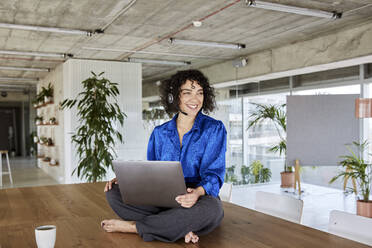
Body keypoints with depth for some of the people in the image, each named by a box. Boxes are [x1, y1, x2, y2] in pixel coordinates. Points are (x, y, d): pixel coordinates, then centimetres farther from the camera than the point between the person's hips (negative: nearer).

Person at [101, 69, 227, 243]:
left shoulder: (214, 129, -2)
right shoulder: (160, 133, 10)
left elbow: (214, 174, -10)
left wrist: (198, 191, -33)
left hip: (198, 200, -3)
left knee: (211, 209, -39)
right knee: (114, 191, -14)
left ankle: (134, 226, -22)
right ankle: (181, 228, -26)